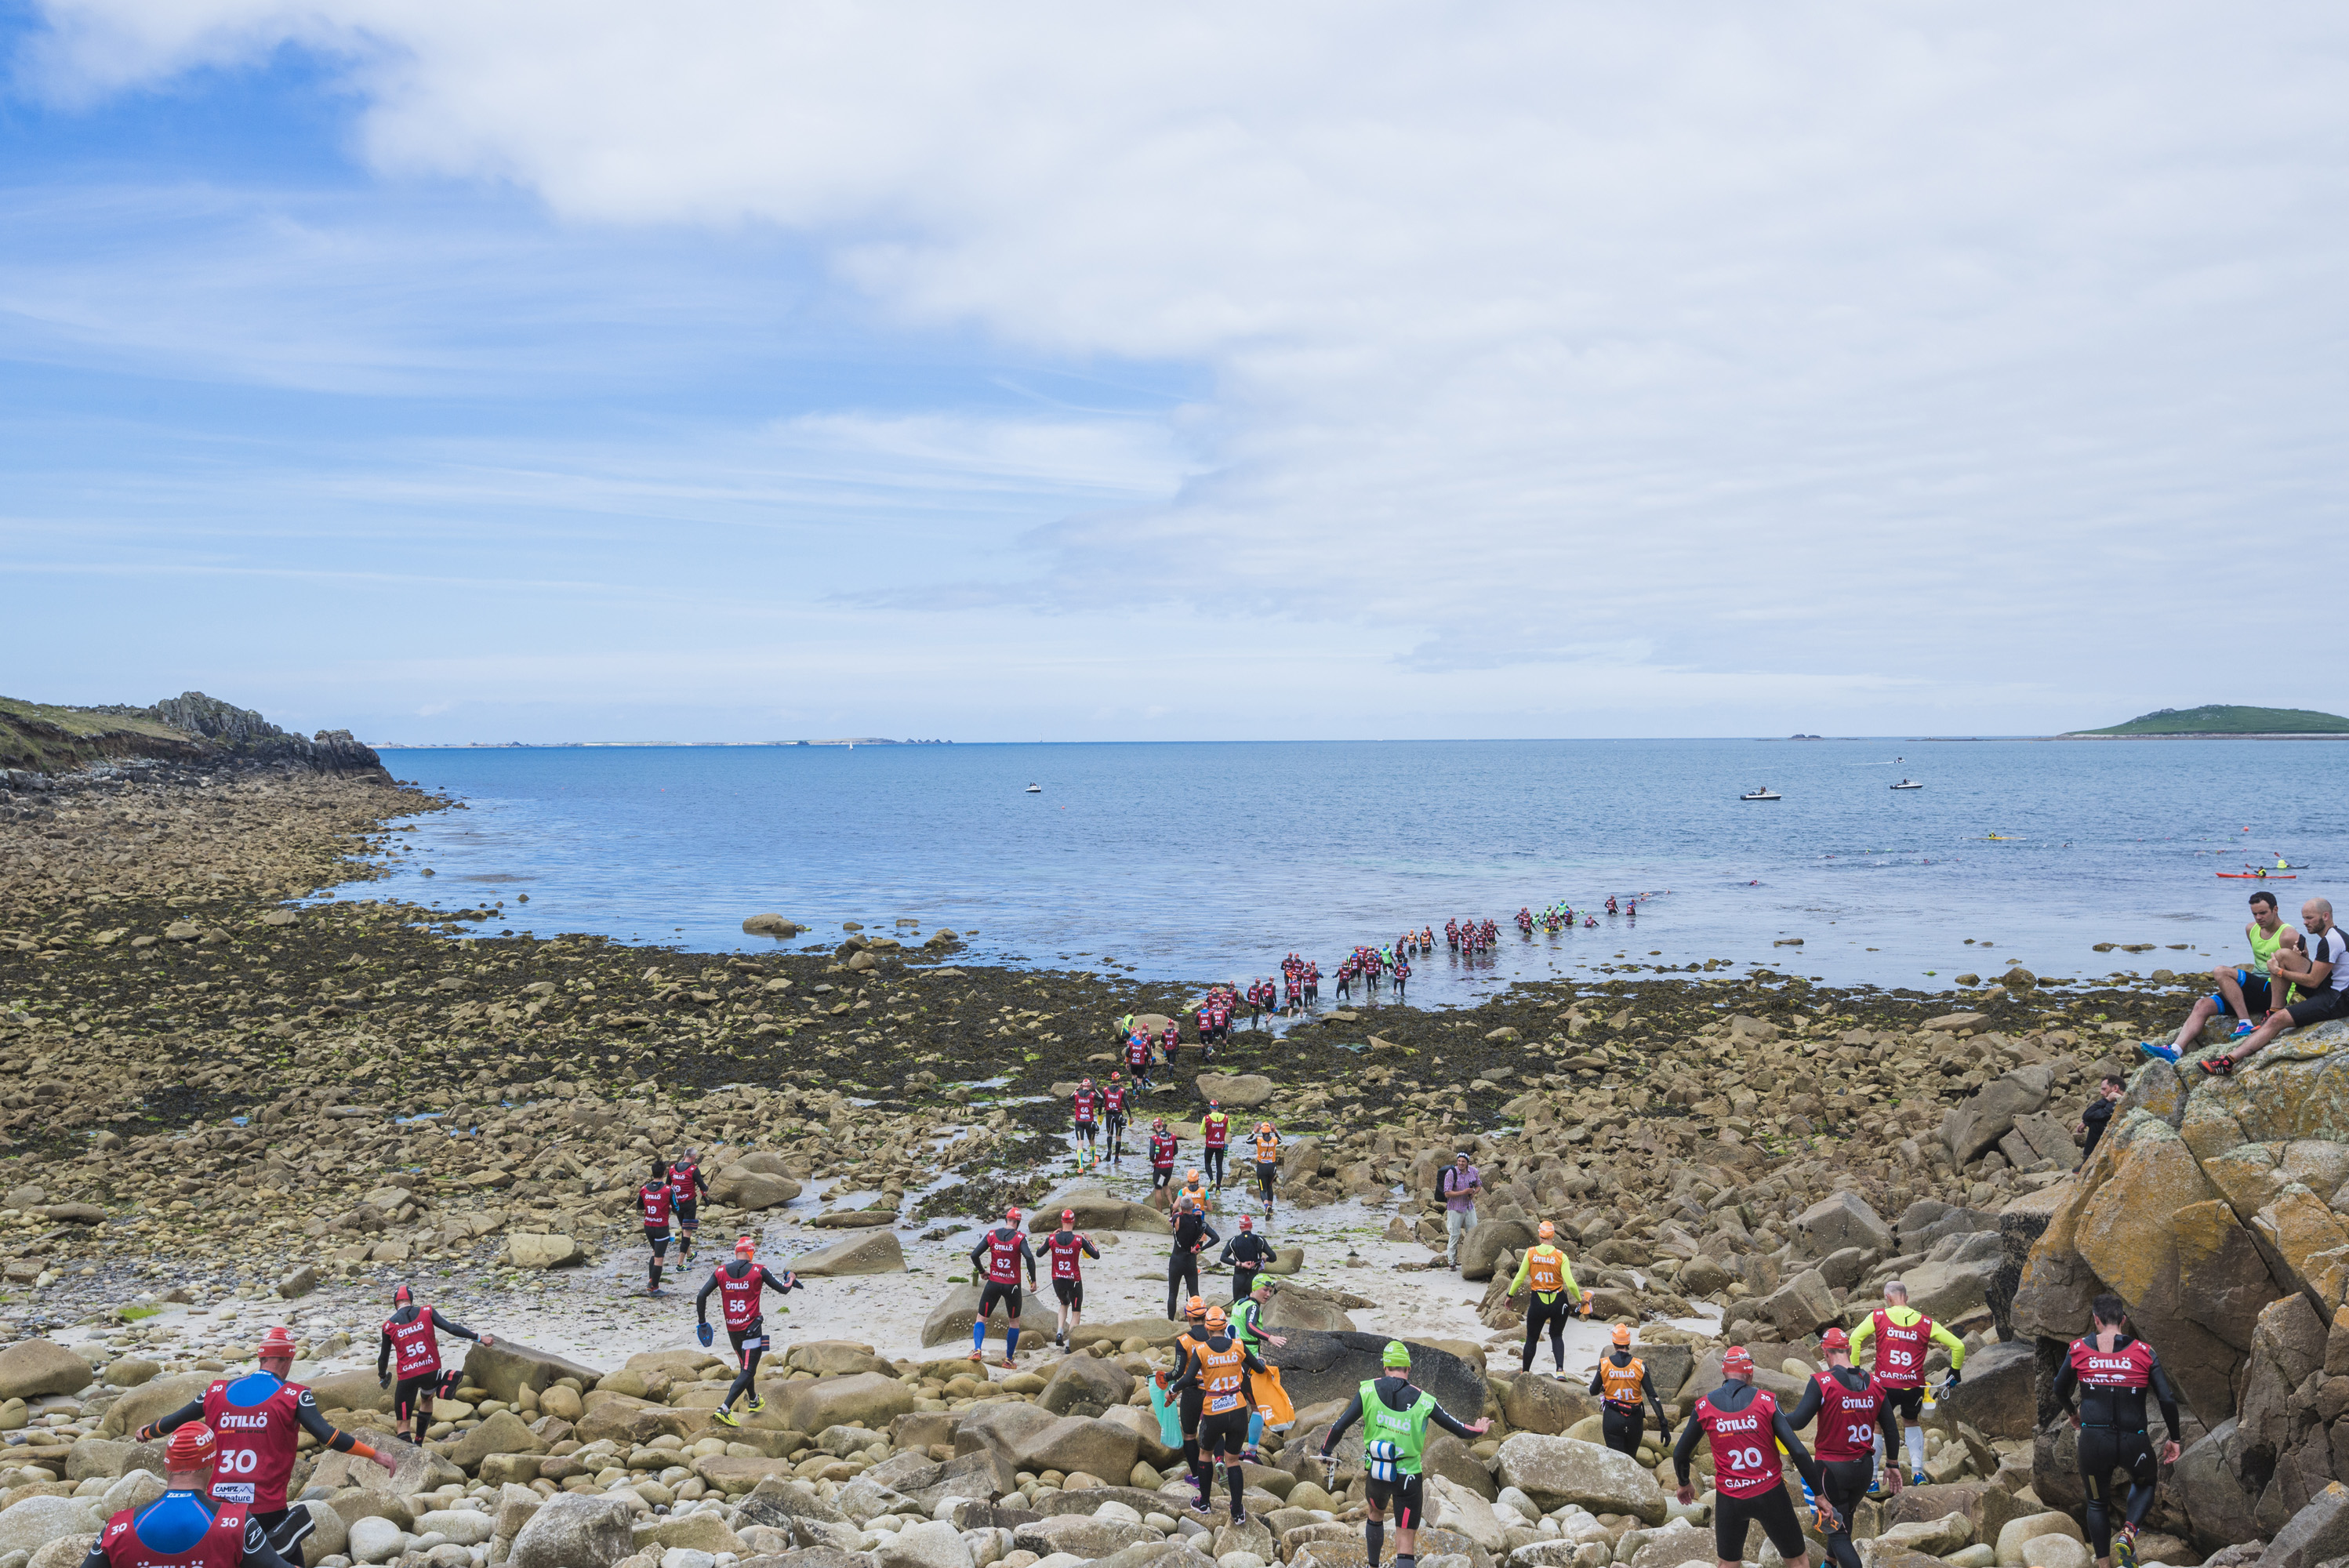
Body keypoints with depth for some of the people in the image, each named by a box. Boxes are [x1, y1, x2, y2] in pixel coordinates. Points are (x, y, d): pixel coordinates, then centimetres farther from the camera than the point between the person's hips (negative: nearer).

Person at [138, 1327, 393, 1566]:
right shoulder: (293, 1395, -4)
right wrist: (375, 1454, -10)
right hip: (267, 1510, -4)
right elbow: (327, 1436, -15)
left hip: (218, 1506, 4)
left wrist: (145, 1433, 39)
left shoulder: (217, 1392, 7)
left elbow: (172, 1422, 18)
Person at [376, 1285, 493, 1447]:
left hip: (407, 1376, -2)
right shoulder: (427, 1312, 0)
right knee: (426, 1399, 35)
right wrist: (479, 1337, -1)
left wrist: (382, 1376, 30)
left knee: (402, 1424, 6)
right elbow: (451, 1328, -7)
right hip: (431, 1371, 2)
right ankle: (418, 1443, 23)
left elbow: (383, 1358, 10)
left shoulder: (389, 1327, 2)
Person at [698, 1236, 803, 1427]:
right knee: (748, 1371, -3)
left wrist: (702, 1322, 5)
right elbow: (783, 1289, -1)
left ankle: (754, 1401, 43)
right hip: (752, 1328, -5)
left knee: (746, 1365, 25)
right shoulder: (759, 1271, -8)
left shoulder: (720, 1271, -1)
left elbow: (701, 1296, -6)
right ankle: (724, 1409, -19)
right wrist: (791, 1279, 21)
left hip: (731, 1330, 5)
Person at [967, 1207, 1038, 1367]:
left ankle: (977, 1350, -12)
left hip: (993, 1283, 1)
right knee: (1014, 1322, 18)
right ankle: (1008, 1359, 17)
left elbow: (974, 1255, -3)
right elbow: (1029, 1257, -23)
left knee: (981, 1318, 12)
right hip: (1012, 1286, -1)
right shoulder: (1020, 1237, -10)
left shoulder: (991, 1235, -2)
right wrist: (1033, 1280, -12)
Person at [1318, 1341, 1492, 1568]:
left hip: (1375, 1472, 2)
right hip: (1408, 1477, -2)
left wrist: (1326, 1451, 13)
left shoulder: (1368, 1391, -7)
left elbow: (1339, 1427, -6)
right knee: (1406, 1547, 1)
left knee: (1376, 1515, 34)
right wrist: (1478, 1431, 22)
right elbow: (1458, 1429, 0)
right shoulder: (1424, 1401, -9)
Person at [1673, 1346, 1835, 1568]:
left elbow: (1680, 1454, 5)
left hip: (1729, 1499, 2)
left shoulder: (1704, 1407, -4)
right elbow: (1798, 1451, -13)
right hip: (1770, 1495, -2)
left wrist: (1684, 1484, 25)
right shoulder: (1766, 1400, -9)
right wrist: (1819, 1495, -4)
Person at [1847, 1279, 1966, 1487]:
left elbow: (1855, 1338, -10)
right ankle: (1917, 1471, 18)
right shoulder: (1926, 1323, 4)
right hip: (1914, 1387, 2)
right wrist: (1955, 1371, 20)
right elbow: (1958, 1346, 4)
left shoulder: (1878, 1317, -1)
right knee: (1912, 1422, 30)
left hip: (1886, 1385, -2)